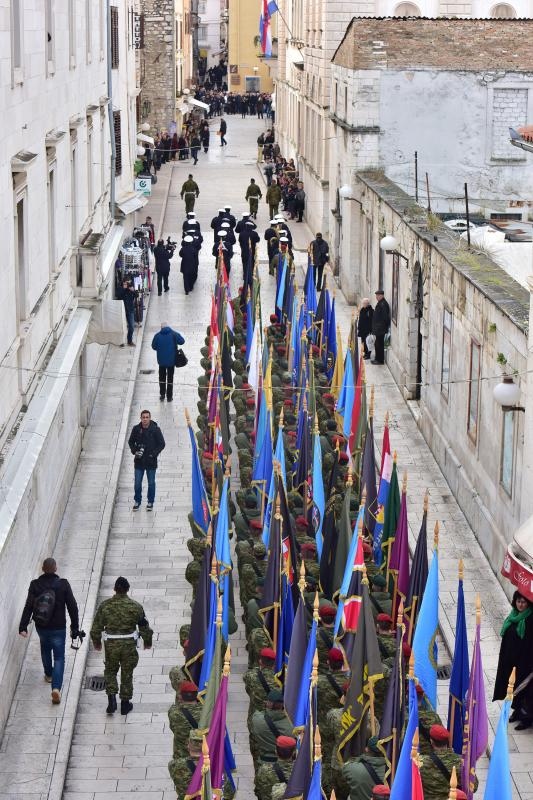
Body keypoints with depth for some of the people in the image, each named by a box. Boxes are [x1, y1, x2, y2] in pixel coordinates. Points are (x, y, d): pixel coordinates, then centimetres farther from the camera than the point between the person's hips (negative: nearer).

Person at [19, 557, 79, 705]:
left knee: (45, 648, 31)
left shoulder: (35, 585, -10)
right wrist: (75, 627, -2)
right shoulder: (63, 584, -14)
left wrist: (23, 627, -11)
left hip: (41, 627, 2)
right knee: (59, 657, 6)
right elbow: (72, 607, -11)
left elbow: (28, 607, -12)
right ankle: (56, 687, -11)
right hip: (58, 628, -2)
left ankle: (48, 675, 49)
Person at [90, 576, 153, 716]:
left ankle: (112, 698, 3)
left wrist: (96, 642, 18)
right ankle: (125, 703, 20)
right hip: (129, 645, 0)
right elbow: (144, 626, 1)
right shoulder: (135, 606, -8)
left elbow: (96, 626, 1)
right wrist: (147, 641, 18)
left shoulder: (105, 605, -6)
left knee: (110, 671, 19)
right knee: (127, 674, 12)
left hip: (110, 645, 0)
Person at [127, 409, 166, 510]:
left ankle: (150, 502, 23)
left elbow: (162, 444, -2)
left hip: (151, 461, -1)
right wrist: (135, 451, -6)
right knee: (137, 483, 6)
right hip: (139, 461, 1)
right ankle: (137, 501, 23)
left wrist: (154, 454, -12)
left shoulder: (155, 429, -9)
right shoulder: (136, 429, -3)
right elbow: (131, 442, 10)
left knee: (151, 483, 9)